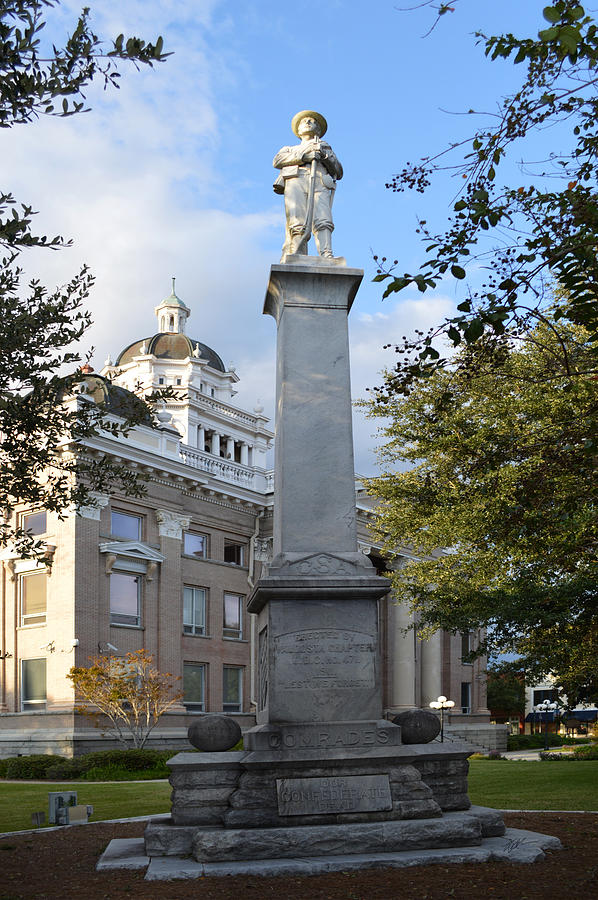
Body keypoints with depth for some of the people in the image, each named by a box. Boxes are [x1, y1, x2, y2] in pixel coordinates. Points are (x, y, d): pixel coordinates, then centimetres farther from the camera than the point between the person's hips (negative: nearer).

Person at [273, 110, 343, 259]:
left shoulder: (326, 149, 41)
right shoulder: (290, 149, 40)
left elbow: (338, 173, 25)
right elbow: (277, 161, 16)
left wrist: (325, 156, 6)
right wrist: (302, 156, 2)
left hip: (321, 182, 0)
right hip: (295, 179, 0)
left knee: (323, 221, -29)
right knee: (298, 225, -25)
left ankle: (327, 260, -48)